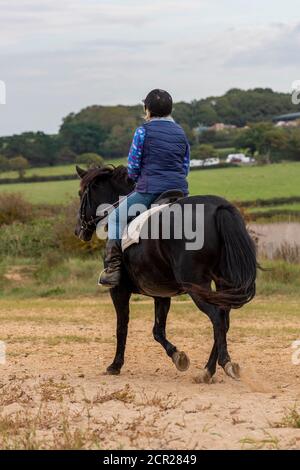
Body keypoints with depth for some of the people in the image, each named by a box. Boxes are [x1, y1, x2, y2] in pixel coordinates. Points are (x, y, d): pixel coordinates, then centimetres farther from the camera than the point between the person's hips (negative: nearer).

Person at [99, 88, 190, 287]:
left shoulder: (143, 131, -5)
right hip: (180, 191, 5)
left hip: (149, 191, -5)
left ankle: (113, 270, 3)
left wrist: (138, 179, 18)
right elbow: (185, 167, 15)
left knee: (116, 217, 13)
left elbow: (132, 168, -2)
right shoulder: (181, 133, 12)